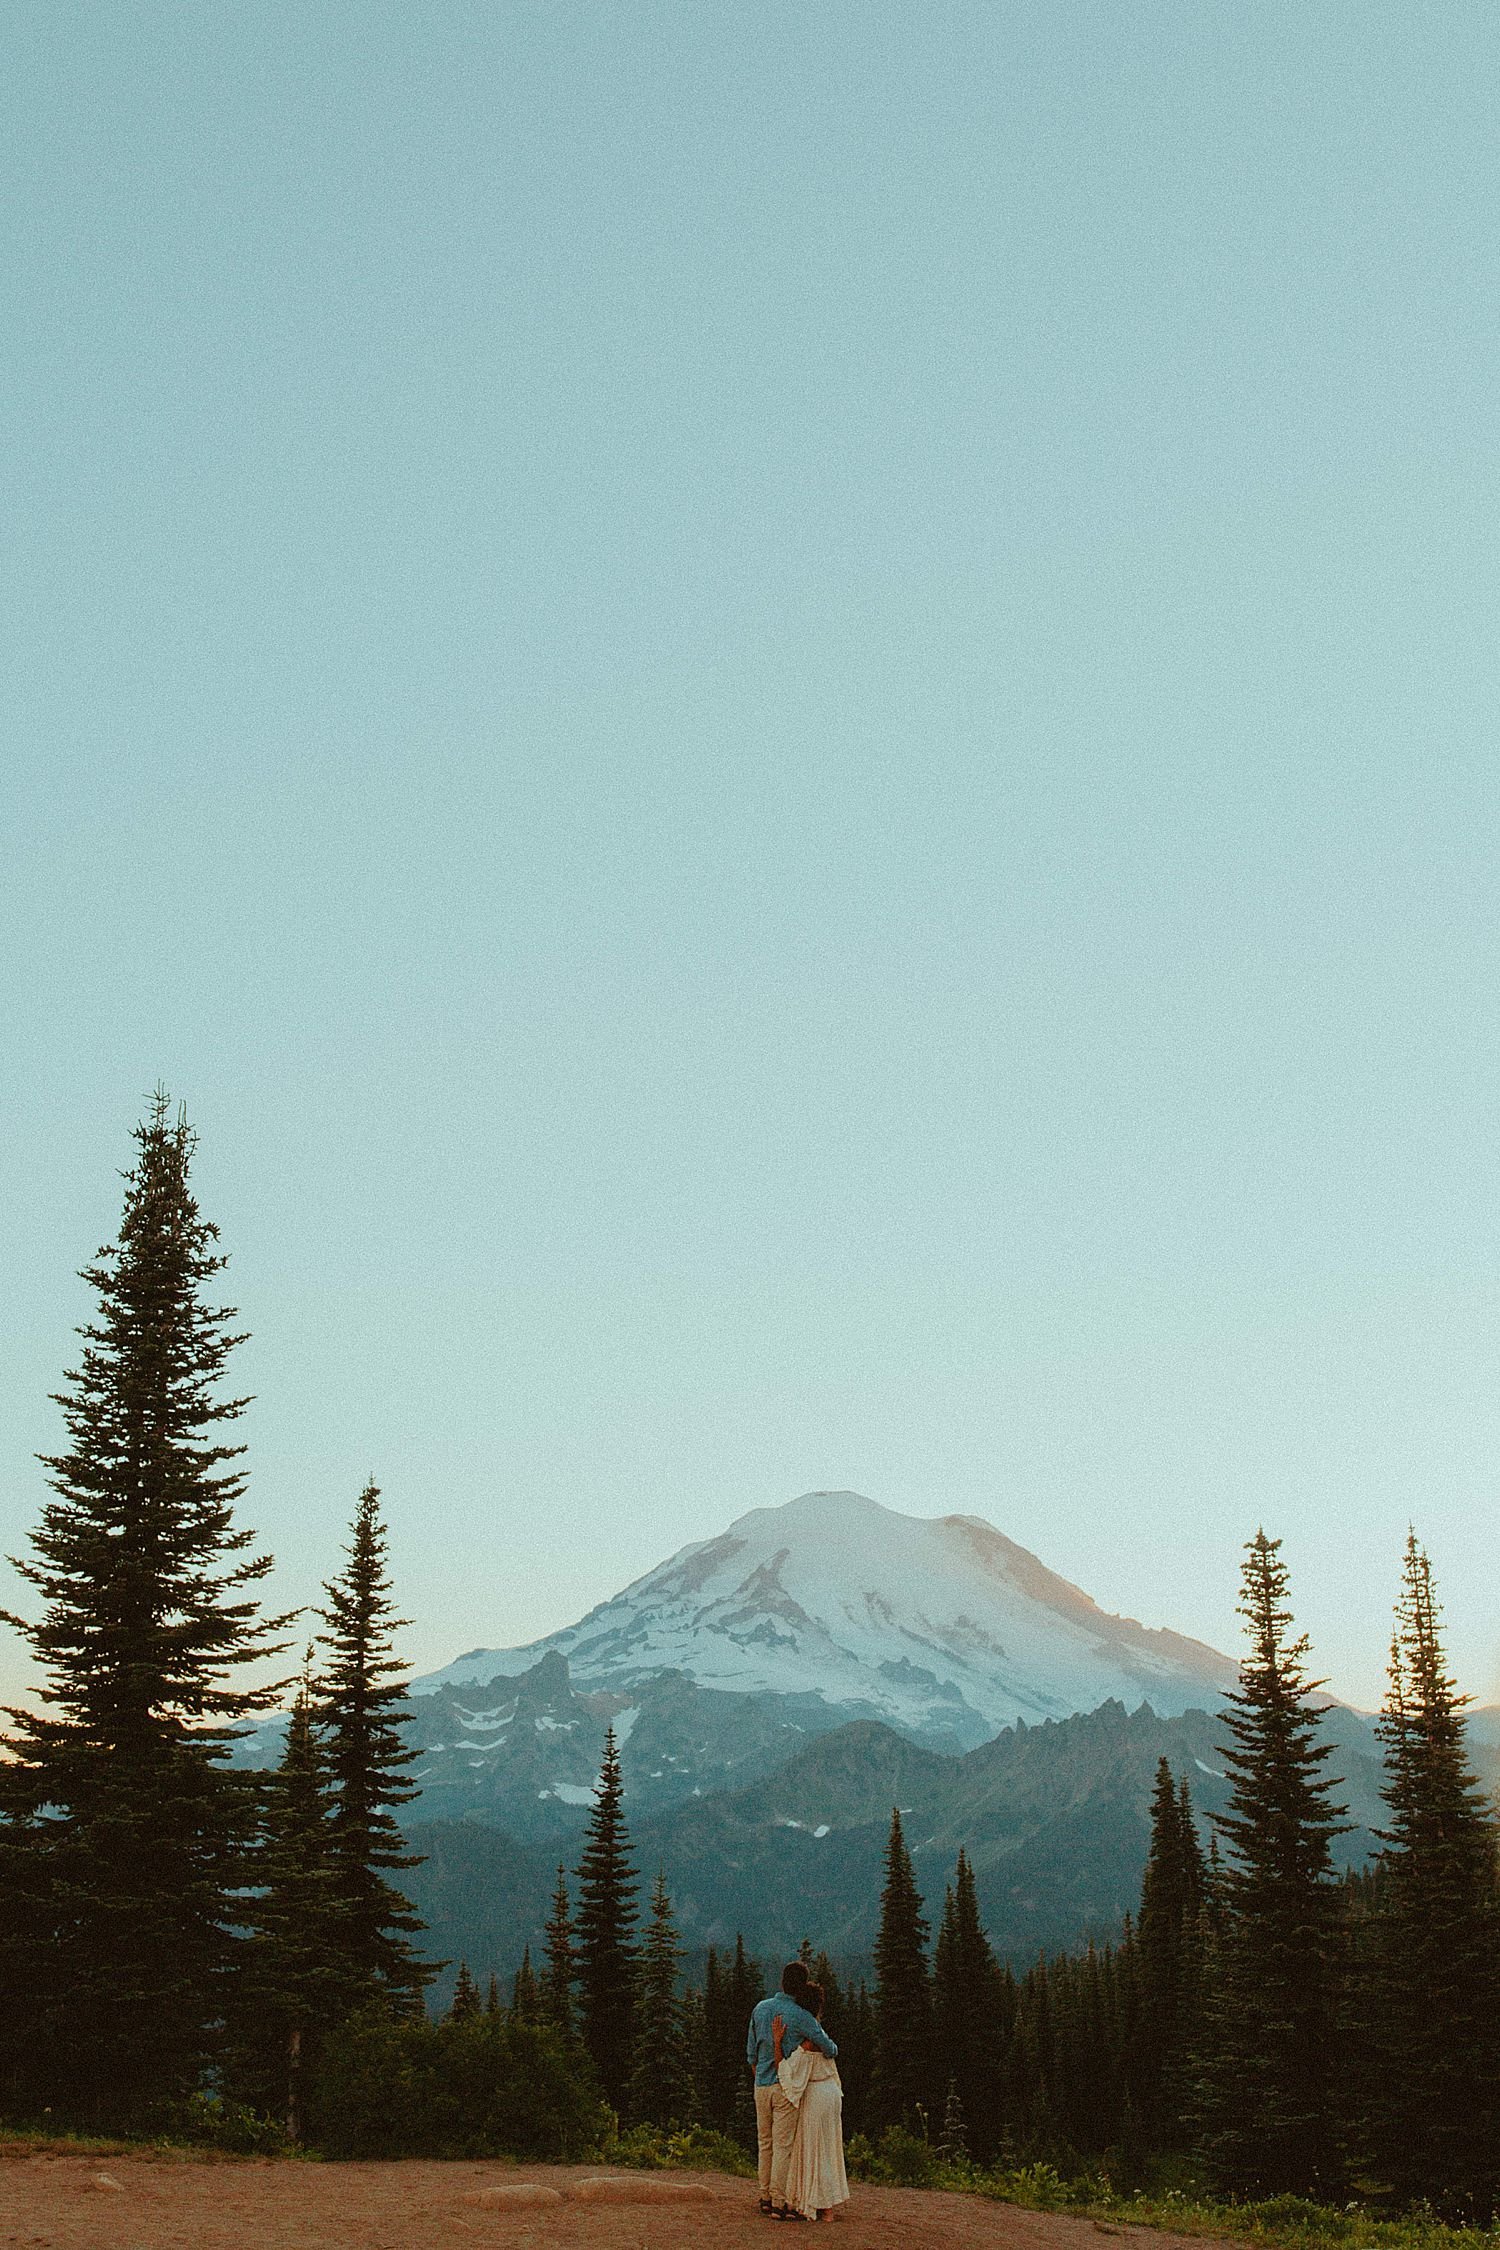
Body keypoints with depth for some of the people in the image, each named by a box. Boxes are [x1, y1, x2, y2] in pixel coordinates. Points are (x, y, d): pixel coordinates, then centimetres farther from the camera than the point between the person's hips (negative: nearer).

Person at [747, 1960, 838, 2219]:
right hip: (786, 2087, -6)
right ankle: (778, 2204, -1)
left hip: (761, 2086, 6)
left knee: (765, 2143, 14)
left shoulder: (760, 2009, 3)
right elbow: (829, 2049, -13)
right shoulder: (801, 2017, -14)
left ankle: (765, 2198, 21)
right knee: (783, 2145, -2)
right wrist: (832, 2054, 11)